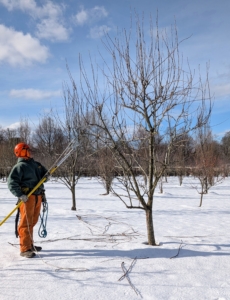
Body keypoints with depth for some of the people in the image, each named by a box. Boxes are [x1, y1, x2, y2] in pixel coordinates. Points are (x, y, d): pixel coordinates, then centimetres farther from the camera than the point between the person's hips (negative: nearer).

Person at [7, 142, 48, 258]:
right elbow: (11, 182, -14)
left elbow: (44, 174, 25)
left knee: (33, 222, 16)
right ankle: (25, 249, 1)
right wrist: (20, 194, -23)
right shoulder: (19, 166, -8)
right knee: (26, 223, -5)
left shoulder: (36, 164, 15)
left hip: (37, 196, 8)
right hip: (27, 197, -8)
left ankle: (30, 244, 29)